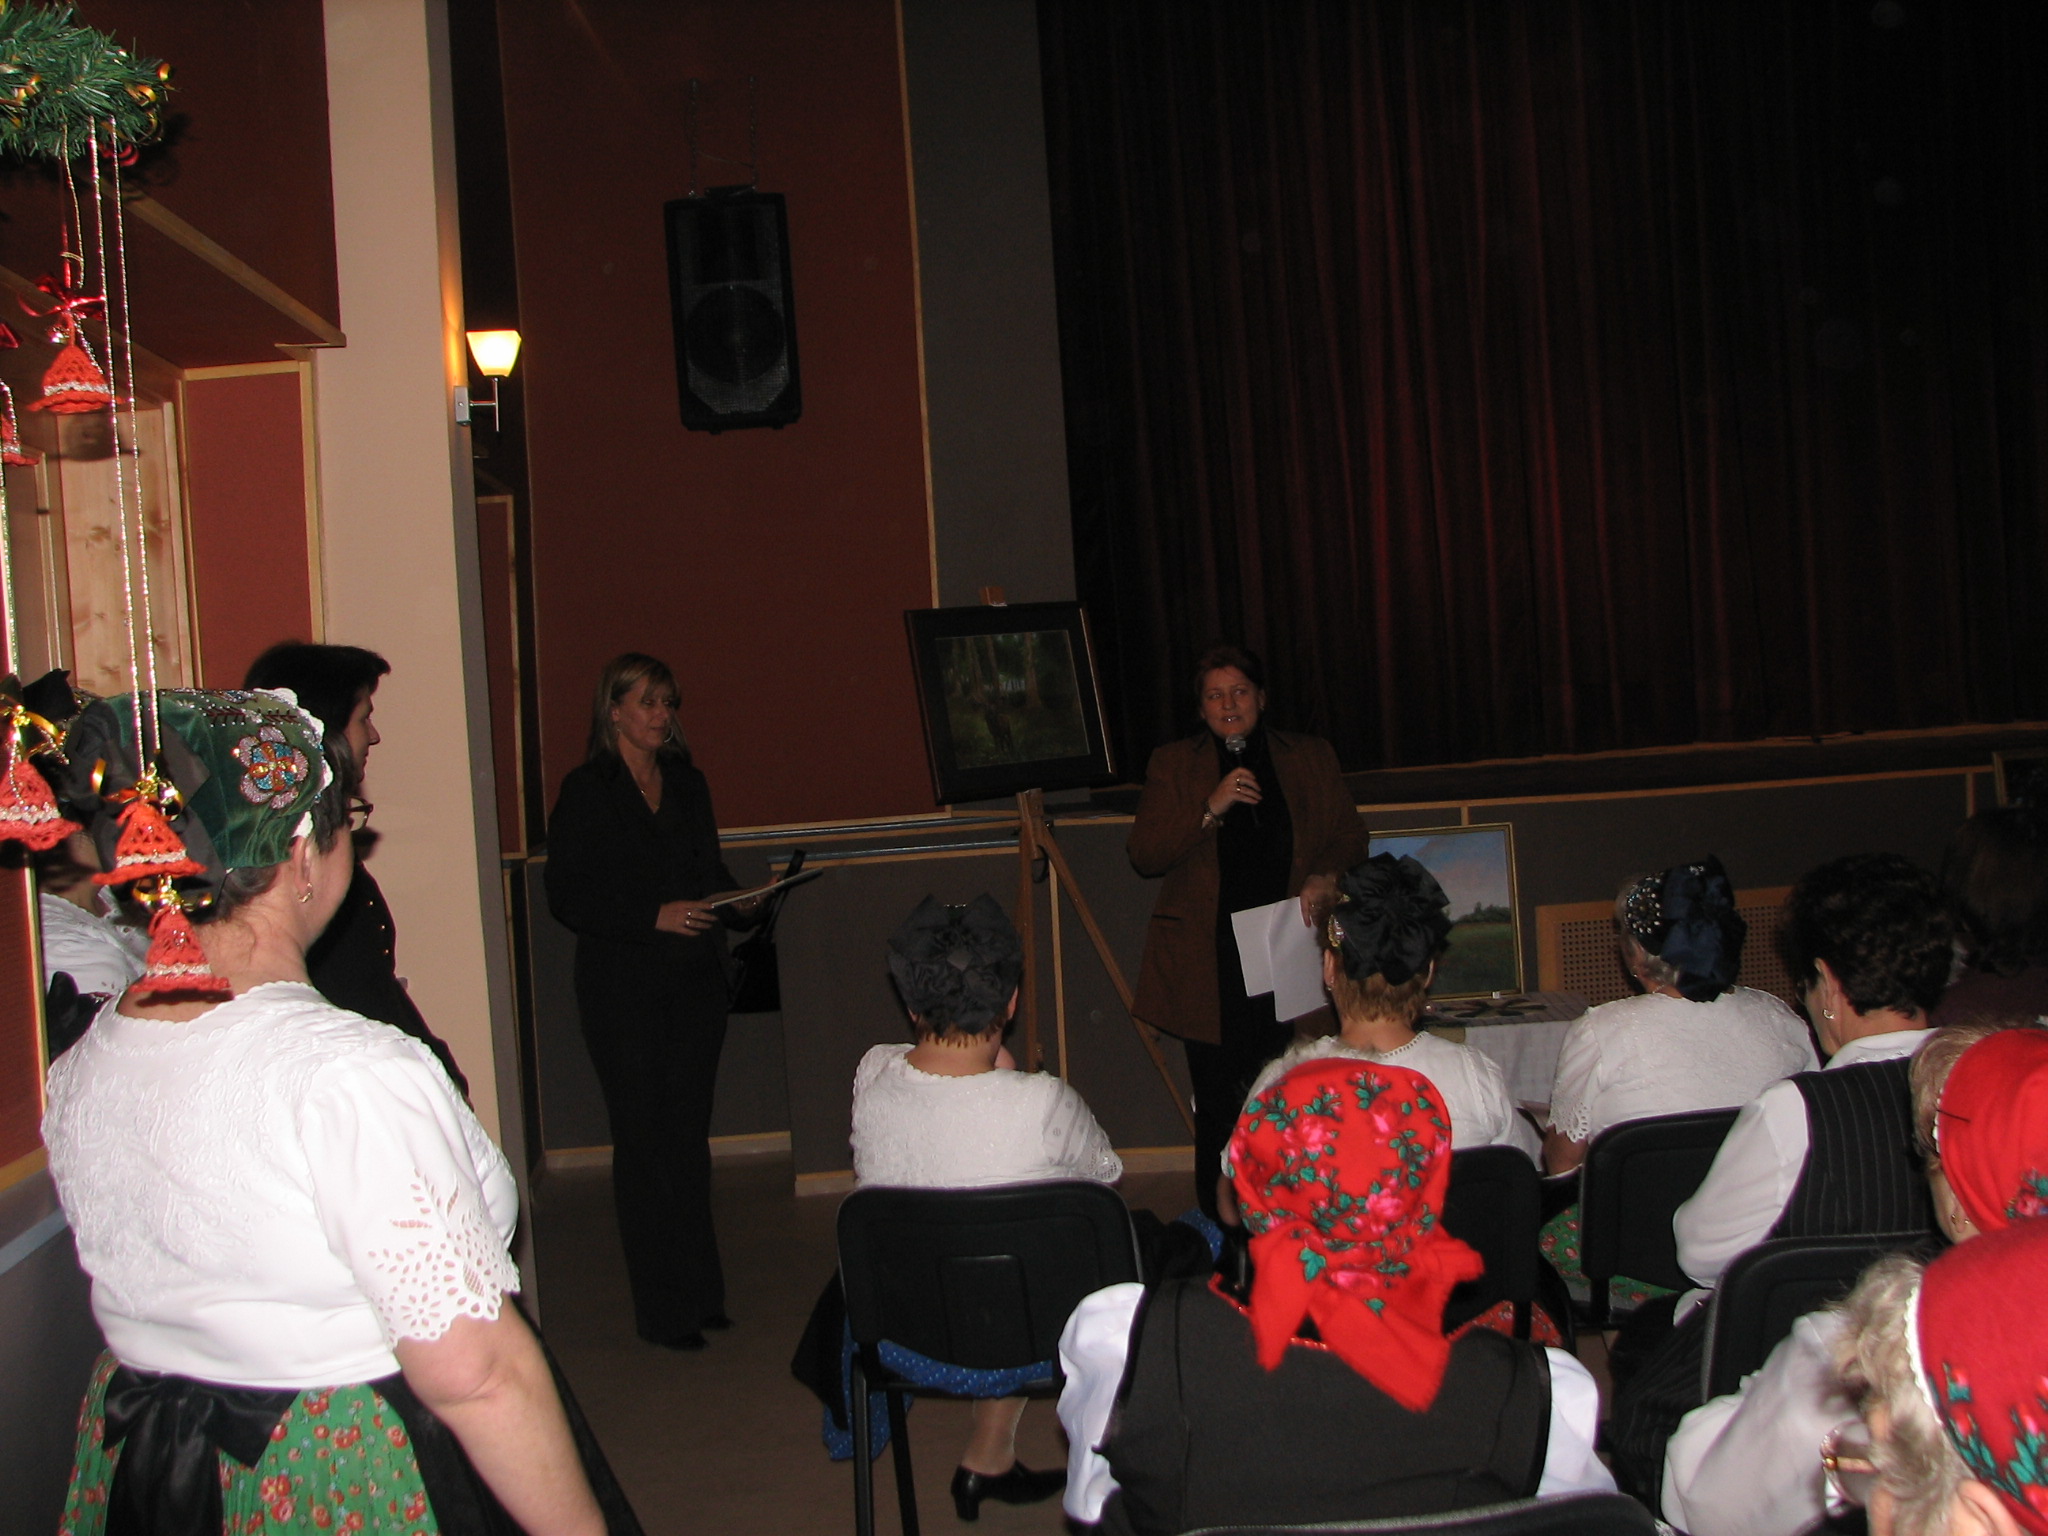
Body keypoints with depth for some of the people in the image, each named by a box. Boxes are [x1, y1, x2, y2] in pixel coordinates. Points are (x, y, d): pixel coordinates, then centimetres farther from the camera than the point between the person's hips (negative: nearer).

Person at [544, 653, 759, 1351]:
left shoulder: (687, 784, 13)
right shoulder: (586, 790, -5)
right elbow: (567, 896, -10)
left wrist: (739, 902, -2)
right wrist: (655, 916, -19)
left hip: (695, 980, 5)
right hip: (623, 986, -5)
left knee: (691, 1135, 10)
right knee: (645, 1141, -1)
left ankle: (700, 1293, 18)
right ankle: (663, 1311, 7)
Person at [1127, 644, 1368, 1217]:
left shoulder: (1311, 759, 14)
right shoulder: (1172, 764, 10)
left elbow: (1350, 839, 17)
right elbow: (1143, 854, 1)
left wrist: (1325, 878, -4)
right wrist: (1210, 809, -11)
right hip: (1208, 964, -1)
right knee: (1218, 1098, -2)